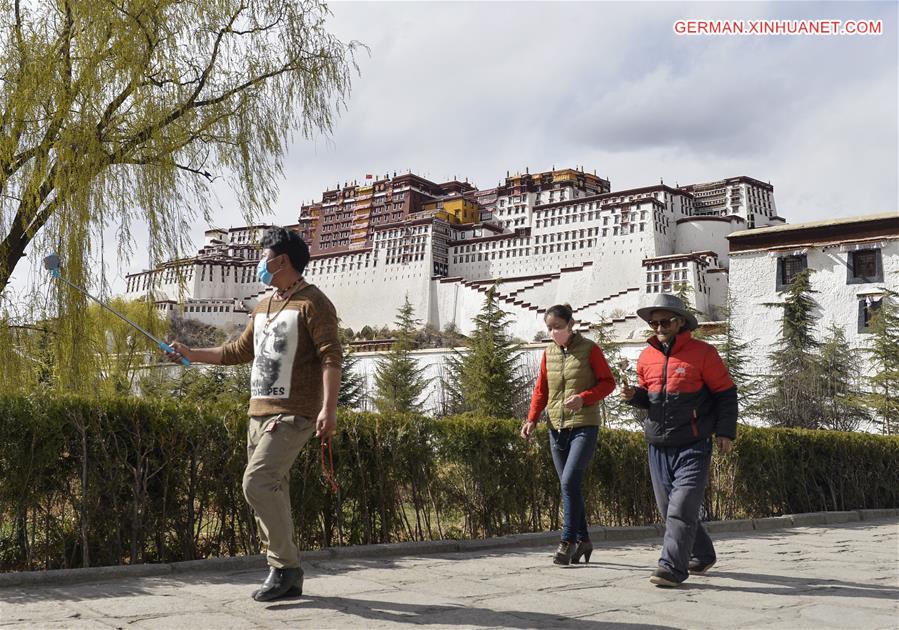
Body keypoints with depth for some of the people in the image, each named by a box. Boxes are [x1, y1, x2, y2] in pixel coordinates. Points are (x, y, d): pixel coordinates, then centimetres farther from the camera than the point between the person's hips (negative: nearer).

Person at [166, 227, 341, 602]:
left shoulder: (312, 303, -7)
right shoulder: (263, 307, 20)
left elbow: (330, 357, -16)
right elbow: (241, 351, 29)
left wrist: (328, 408, -26)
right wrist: (192, 354, 26)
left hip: (292, 415, -9)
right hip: (259, 412, 9)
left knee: (257, 483, -18)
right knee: (271, 492, 7)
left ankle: (284, 566, -6)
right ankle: (289, 577, 15)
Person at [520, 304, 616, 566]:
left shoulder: (589, 350, -3)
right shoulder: (548, 353, 10)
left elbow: (608, 382, -1)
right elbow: (541, 390, 14)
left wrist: (584, 397, -17)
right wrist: (532, 419, 1)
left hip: (584, 426, -5)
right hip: (557, 428, 5)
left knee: (570, 481, -17)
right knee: (570, 486, 9)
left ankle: (568, 540, -8)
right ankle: (583, 540, 21)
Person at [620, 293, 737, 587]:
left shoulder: (702, 353, -6)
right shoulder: (646, 356, 8)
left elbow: (725, 392, 0)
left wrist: (726, 431, -6)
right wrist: (633, 395, -2)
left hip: (693, 446, -6)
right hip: (658, 446, 6)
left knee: (682, 508, -13)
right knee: (668, 509, 12)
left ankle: (672, 567, -10)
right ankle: (702, 555, 31)